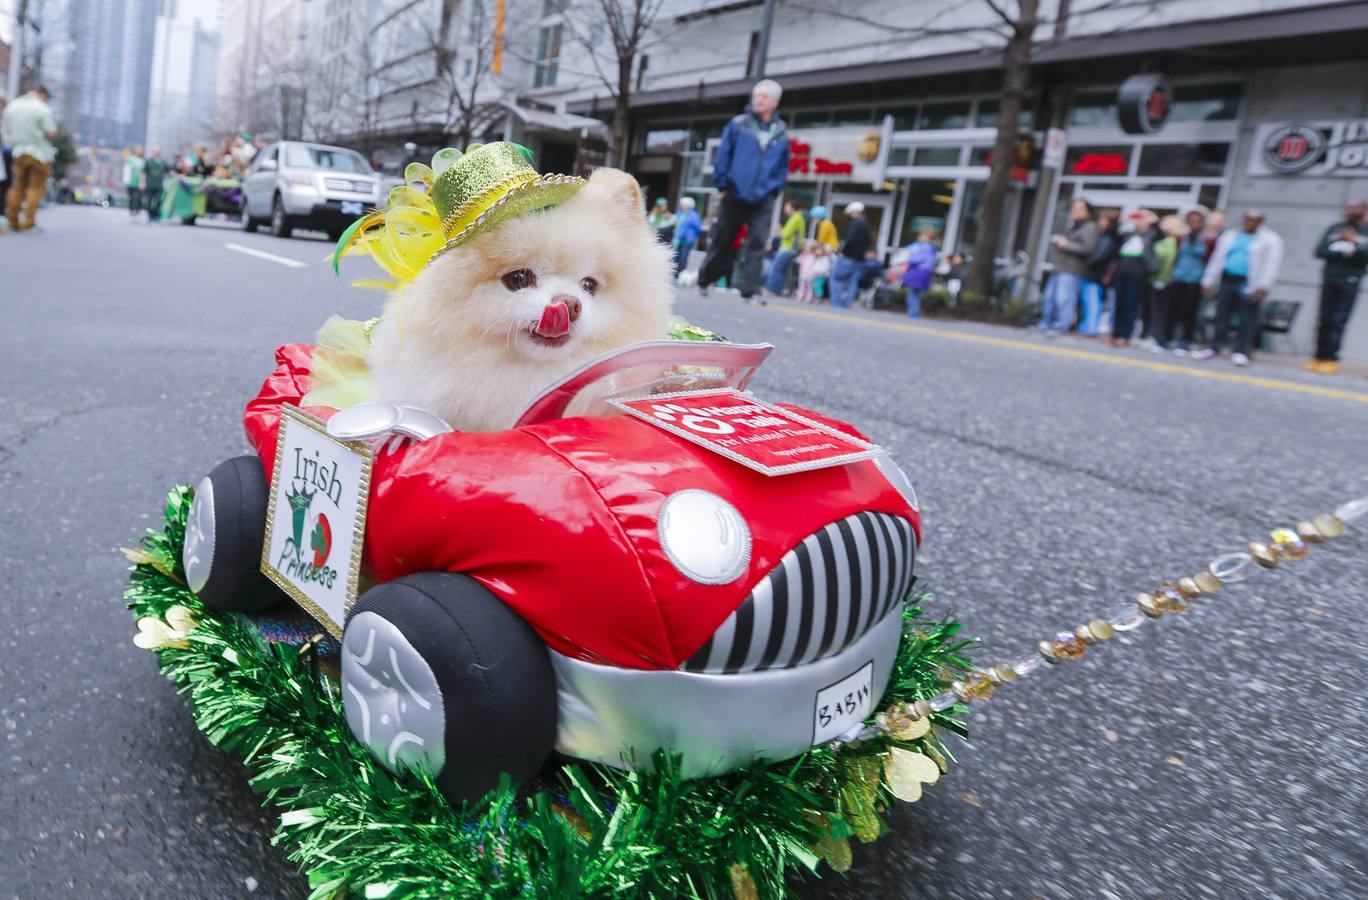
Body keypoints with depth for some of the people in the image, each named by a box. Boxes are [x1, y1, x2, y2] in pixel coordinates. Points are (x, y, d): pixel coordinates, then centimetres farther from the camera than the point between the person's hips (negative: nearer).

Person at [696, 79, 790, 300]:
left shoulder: (781, 132, 5)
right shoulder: (738, 125, -3)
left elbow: (783, 166, 12)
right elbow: (722, 156, -2)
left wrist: (774, 189, 4)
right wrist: (722, 185, -3)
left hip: (762, 201, 1)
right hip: (735, 196, -1)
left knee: (757, 245, -5)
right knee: (721, 241, 8)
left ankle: (750, 290, -3)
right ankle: (704, 280, 23)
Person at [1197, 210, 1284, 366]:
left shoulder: (1269, 240, 4)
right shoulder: (1229, 237, 18)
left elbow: (1271, 263, -6)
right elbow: (1217, 260, 19)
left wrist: (1262, 286, -17)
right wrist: (1208, 282, 12)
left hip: (1249, 283, -4)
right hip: (1228, 280, 4)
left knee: (1247, 319, -5)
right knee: (1222, 315, 5)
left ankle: (1241, 352, -3)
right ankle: (1214, 348, 10)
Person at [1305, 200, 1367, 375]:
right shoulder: (1335, 228, 13)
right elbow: (1320, 251, 3)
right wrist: (1342, 253, -9)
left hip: (1349, 283, -3)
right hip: (1329, 280, 3)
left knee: (1338, 321, -9)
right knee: (1324, 320, 2)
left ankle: (1331, 360, -7)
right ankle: (1320, 357, 6)